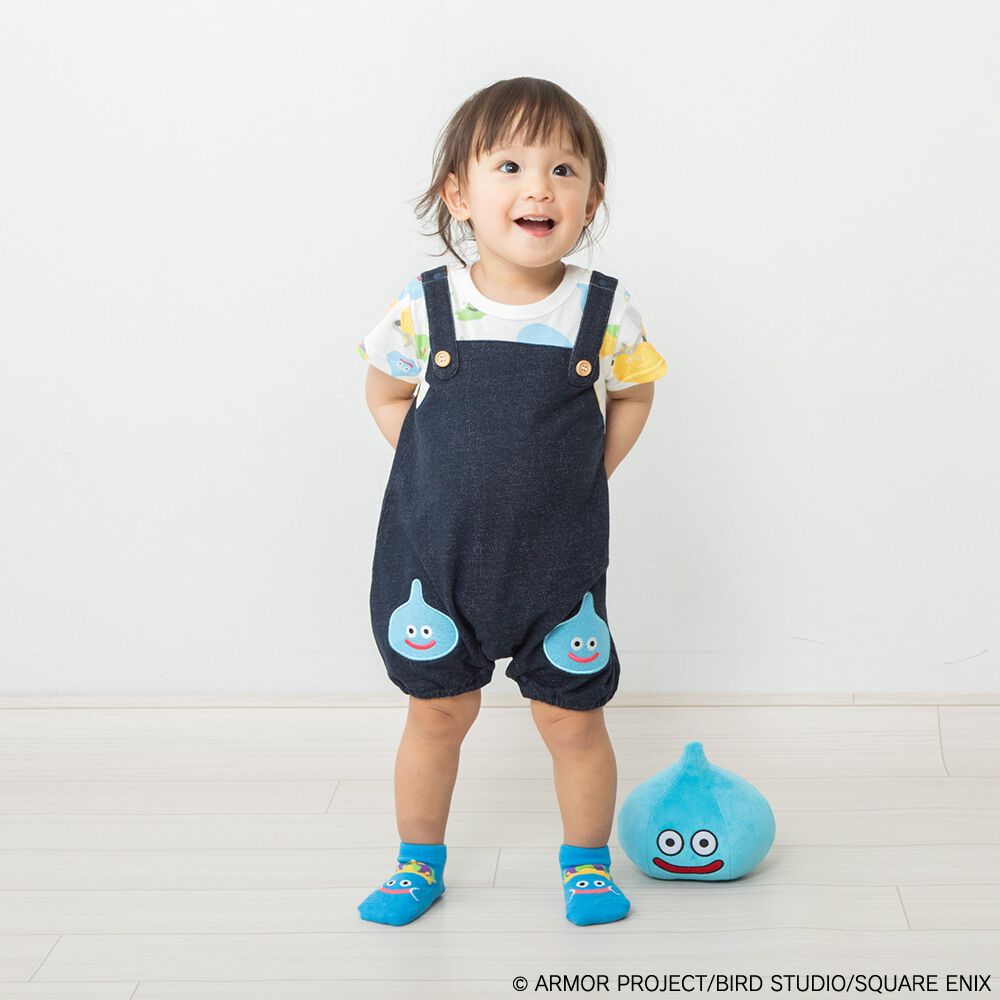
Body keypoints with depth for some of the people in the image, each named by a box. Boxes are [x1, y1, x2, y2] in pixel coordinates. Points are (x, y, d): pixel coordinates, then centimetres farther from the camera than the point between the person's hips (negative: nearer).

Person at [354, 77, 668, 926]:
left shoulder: (603, 309, -9)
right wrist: (443, 477, -1)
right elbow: (386, 393, 7)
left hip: (559, 561, 0)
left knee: (574, 720, 9)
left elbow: (633, 394, 9)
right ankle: (419, 861, 35)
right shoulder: (424, 307, -10)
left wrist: (583, 478, 0)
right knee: (438, 712, 14)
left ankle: (587, 863, 33)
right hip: (435, 555, 0)